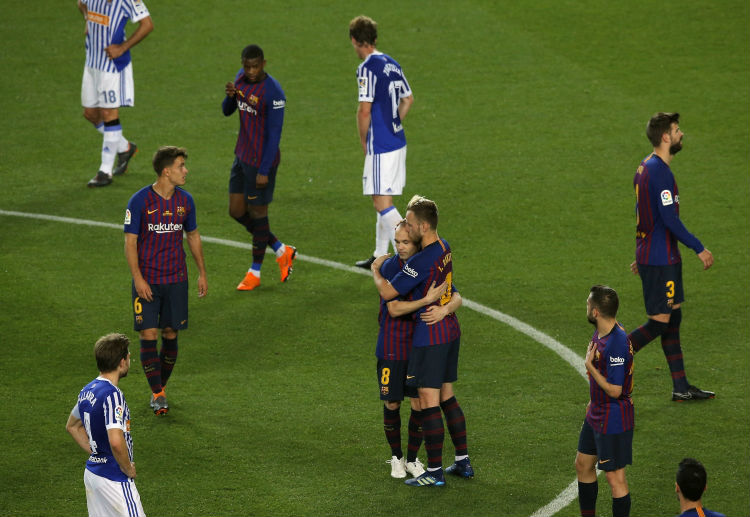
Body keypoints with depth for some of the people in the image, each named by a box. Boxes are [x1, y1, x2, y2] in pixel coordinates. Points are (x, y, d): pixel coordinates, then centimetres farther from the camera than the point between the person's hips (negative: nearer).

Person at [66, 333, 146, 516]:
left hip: (92, 472, 9)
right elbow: (116, 441, -31)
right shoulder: (112, 395, -21)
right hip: (114, 479, -9)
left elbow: (72, 426, 25)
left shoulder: (88, 390, 7)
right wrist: (128, 469, -16)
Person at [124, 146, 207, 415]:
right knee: (148, 336, -8)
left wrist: (202, 273, 14)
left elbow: (193, 236, 16)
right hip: (147, 281, -4)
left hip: (176, 279, 4)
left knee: (170, 335, 6)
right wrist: (138, 278, -15)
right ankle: (157, 395, -2)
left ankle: (161, 387, 22)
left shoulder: (185, 200, 2)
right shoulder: (140, 201, -11)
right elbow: (130, 242, -8)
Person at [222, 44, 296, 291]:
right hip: (242, 156, 8)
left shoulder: (273, 93, -22)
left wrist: (264, 171, -19)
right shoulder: (241, 78, 3)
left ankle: (255, 272, 21)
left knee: (257, 212, 5)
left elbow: (274, 134, -19)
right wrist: (229, 96, -11)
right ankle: (282, 251, 26)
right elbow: (227, 111, 13)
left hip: (262, 160, -8)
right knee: (237, 211, 11)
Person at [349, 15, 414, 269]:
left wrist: (363, 141, -6)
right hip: (397, 141, 9)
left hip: (380, 146, -9)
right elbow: (408, 99, 21)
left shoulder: (367, 68, -15)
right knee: (382, 200, 18)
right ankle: (380, 255, 26)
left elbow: (365, 110, -20)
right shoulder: (392, 64, 10)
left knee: (382, 202, -7)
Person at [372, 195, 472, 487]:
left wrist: (375, 270, 0)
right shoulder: (444, 248, 6)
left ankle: (434, 472, 0)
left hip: (429, 337, -9)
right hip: (451, 331, 9)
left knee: (429, 402, -3)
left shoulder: (422, 261, -22)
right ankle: (463, 462, 23)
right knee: (447, 397, 18)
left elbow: (388, 292, -20)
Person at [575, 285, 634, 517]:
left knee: (615, 477, -2)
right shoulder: (600, 333, 3)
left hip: (613, 420, -11)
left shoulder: (616, 343, -28)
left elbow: (614, 390, -27)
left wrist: (589, 365, -20)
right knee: (583, 465, 21)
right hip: (596, 414, 11)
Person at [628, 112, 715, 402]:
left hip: (649, 255, 10)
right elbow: (670, 220, -23)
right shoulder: (660, 172, -19)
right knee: (660, 322, -5)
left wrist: (642, 255, 26)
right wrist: (699, 249, -16)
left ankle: (681, 388, 15)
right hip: (661, 260, -10)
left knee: (673, 318, 12)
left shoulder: (645, 167, 12)